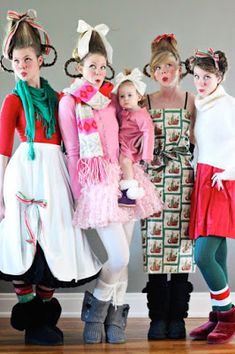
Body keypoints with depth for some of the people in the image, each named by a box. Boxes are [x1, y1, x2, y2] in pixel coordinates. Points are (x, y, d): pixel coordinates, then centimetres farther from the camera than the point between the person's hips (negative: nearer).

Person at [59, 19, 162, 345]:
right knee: (119, 257, -12)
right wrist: (78, 195, -2)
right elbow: (72, 153, -3)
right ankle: (96, 307, 13)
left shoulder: (111, 97, 10)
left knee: (123, 258, 5)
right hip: (96, 183, -5)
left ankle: (115, 317, 19)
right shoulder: (69, 103, -4)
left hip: (123, 178, 5)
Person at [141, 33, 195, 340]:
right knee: (155, 245, -3)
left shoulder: (192, 101, 8)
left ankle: (177, 319, 6)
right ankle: (158, 319, 5)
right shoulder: (145, 102, 11)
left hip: (184, 179, -1)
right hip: (153, 179, 1)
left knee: (181, 245, -2)